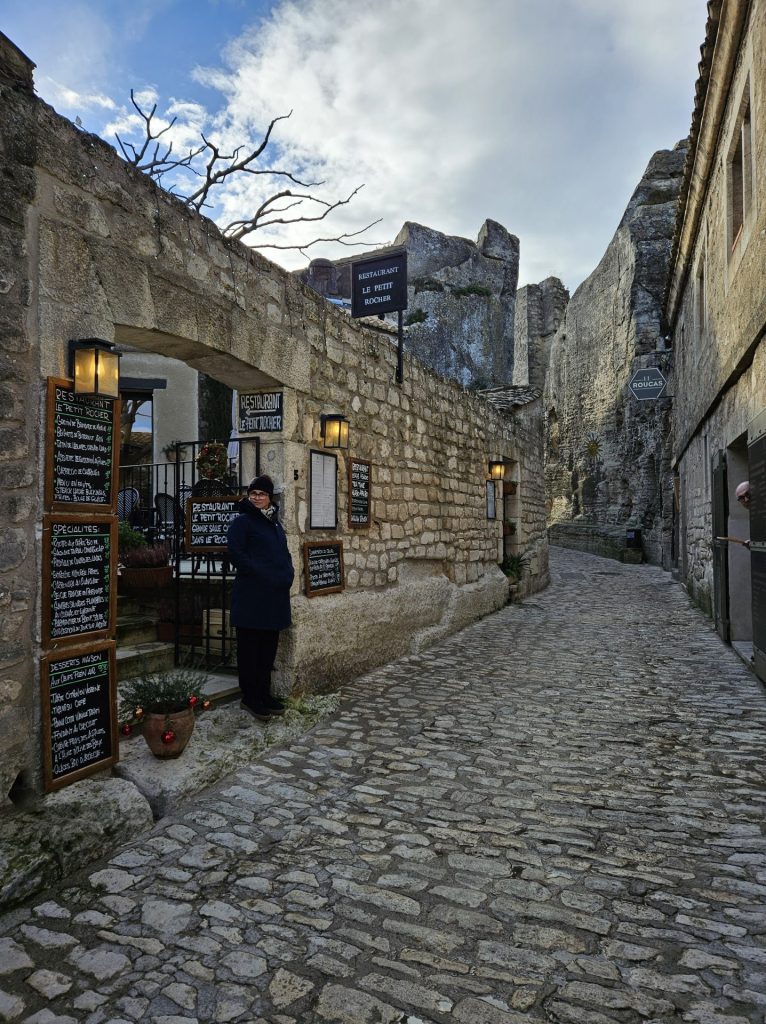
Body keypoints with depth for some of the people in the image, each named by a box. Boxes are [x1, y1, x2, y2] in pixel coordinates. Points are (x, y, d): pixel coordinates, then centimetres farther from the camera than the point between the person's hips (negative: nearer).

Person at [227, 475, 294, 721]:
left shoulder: (275, 523, 17)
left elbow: (285, 553, 21)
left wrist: (288, 574, 2)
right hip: (251, 596, -7)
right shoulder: (241, 522, -4)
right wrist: (265, 576, -18)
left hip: (275, 596, 7)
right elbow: (237, 554, -14)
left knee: (269, 647, 13)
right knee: (250, 647, 2)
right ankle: (250, 697, 12)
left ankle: (264, 694, 23)